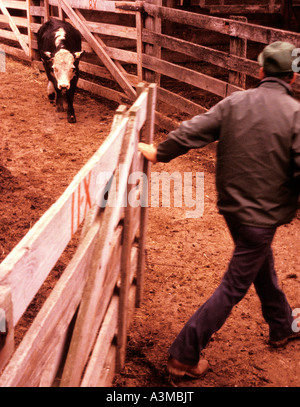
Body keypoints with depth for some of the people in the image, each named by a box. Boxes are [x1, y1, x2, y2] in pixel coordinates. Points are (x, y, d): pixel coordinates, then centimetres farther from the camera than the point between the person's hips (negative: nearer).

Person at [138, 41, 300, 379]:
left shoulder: (234, 102, -4)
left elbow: (191, 133, -4)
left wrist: (158, 153, 10)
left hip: (232, 205, 6)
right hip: (263, 214, -6)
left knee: (262, 265, 27)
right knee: (234, 287, 5)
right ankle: (184, 355, 9)